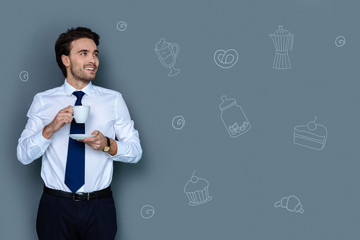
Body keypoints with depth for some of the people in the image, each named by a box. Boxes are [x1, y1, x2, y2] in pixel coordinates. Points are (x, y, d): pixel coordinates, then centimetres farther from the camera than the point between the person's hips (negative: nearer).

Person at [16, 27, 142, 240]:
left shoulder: (113, 100, 3)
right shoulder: (43, 101, 3)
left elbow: (136, 151, 1)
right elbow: (23, 155, -2)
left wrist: (107, 145, -17)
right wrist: (50, 129, -18)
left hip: (99, 208, 1)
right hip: (55, 206, 0)